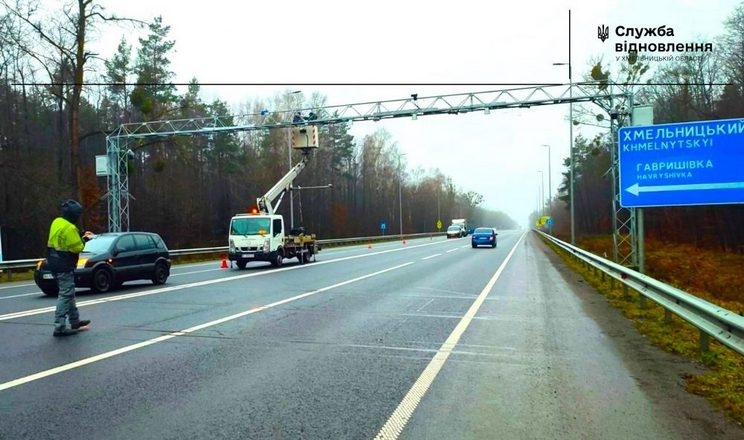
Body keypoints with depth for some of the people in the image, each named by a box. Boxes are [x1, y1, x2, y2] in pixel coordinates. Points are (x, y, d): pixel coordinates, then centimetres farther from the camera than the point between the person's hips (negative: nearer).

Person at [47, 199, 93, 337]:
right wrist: (84, 240, -1)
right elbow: (77, 248, -18)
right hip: (64, 266, -10)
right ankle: (60, 327, -6)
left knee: (68, 294, 19)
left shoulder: (57, 222, 7)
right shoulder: (69, 228, -22)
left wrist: (81, 236, 9)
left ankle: (75, 321, 29)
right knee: (66, 295, -5)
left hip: (55, 264, 10)